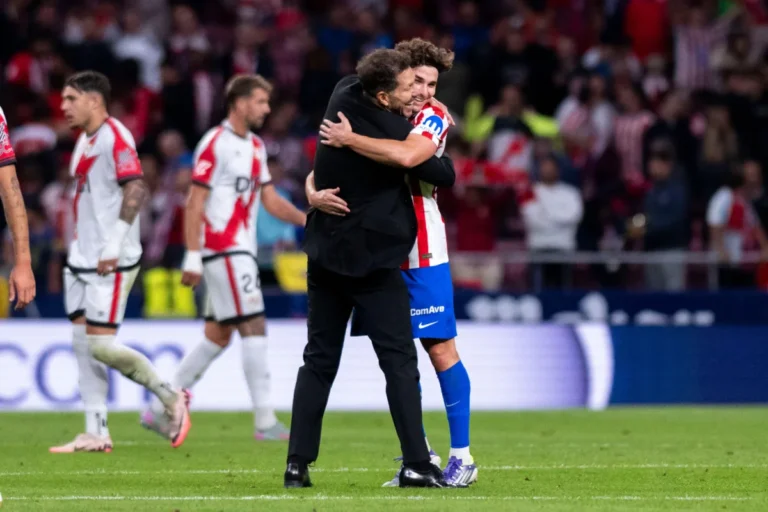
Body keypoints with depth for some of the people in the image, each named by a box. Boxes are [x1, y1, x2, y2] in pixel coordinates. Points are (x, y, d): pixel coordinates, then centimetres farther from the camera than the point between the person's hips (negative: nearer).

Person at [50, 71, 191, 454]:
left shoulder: (114, 137, -13)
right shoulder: (84, 140, 16)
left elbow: (136, 188, -21)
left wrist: (114, 243, -25)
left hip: (111, 262, -9)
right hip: (83, 259, 9)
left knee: (100, 345, -13)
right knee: (83, 344, 4)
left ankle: (171, 397, 3)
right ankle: (96, 434, 5)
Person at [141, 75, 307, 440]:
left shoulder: (256, 147, 16)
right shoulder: (215, 144, -11)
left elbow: (270, 200, 18)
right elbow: (195, 204, -13)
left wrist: (306, 219, 2)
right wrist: (192, 257, -18)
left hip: (240, 252, 9)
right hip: (223, 250, -9)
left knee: (217, 337, 10)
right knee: (254, 328, -11)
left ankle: (160, 410, 16)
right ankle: (264, 421, -10)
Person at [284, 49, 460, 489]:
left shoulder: (343, 95, -1)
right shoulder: (398, 135, -18)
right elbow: (445, 177, -5)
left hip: (325, 253, 6)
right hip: (373, 259, -6)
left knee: (320, 359, 11)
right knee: (399, 361, -2)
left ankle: (298, 464, 6)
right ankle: (415, 464, -6)